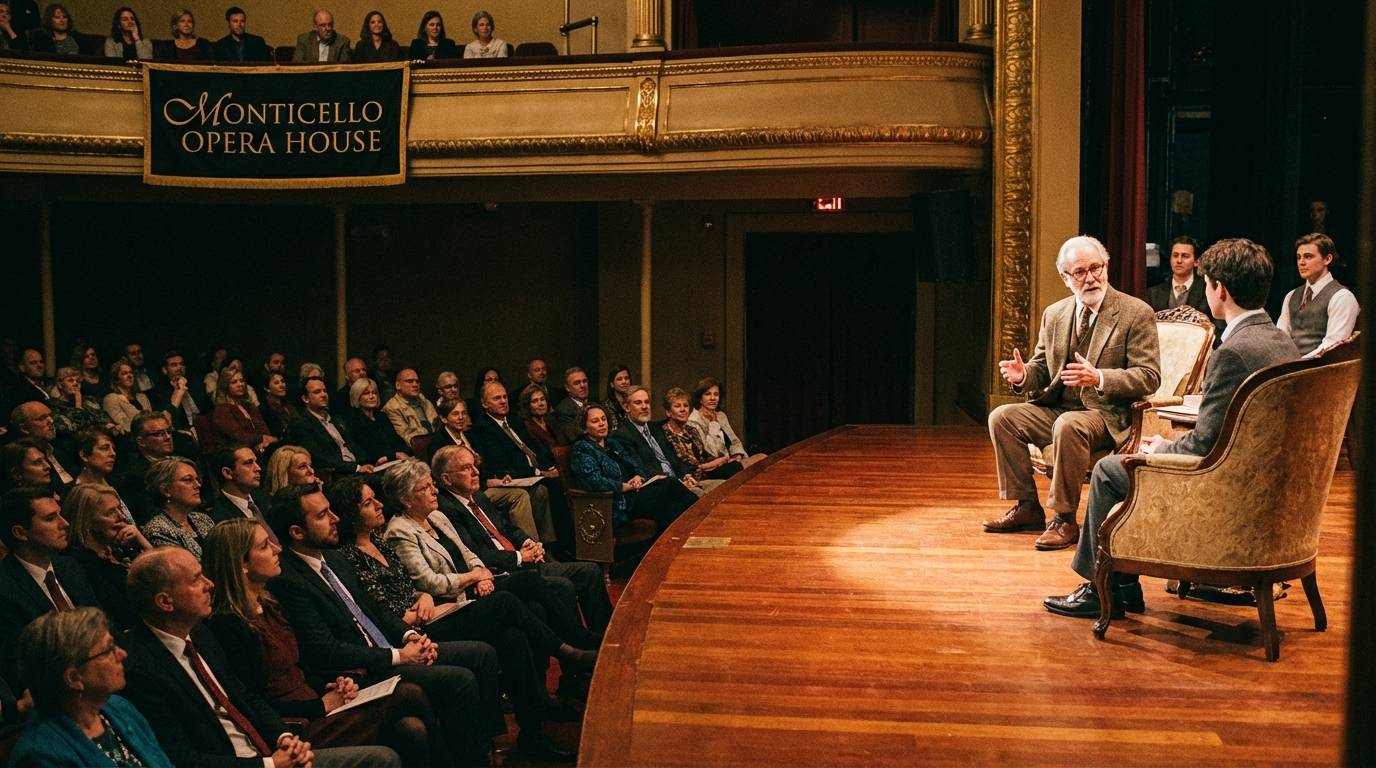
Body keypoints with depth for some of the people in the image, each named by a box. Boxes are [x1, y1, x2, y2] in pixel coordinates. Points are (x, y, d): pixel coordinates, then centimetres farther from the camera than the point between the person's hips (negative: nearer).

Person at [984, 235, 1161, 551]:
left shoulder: (1136, 313, -8)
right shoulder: (1054, 314, 10)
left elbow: (1149, 377, -13)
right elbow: (1042, 368, 17)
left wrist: (1098, 378, -30)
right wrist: (1023, 375, -9)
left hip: (1107, 414, -6)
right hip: (1056, 408, 6)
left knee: (1068, 425, -36)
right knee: (1002, 417, -13)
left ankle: (1064, 520, -21)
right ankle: (1027, 507, -2)